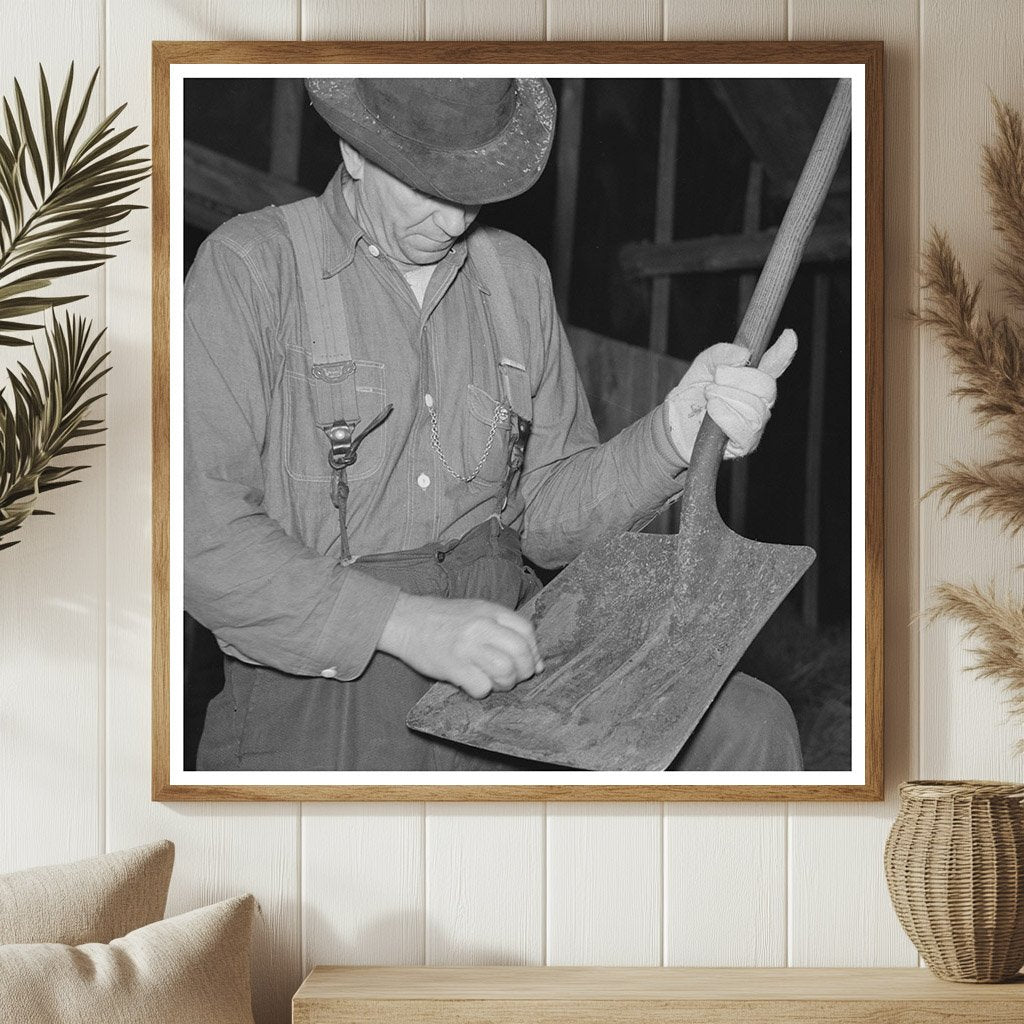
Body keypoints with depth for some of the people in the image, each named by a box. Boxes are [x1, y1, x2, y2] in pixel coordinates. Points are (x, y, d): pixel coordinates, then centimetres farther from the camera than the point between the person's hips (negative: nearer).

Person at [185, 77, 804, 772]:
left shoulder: (518, 276, 14)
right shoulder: (249, 265, -4)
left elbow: (545, 517, 12)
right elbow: (203, 529, -14)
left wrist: (674, 436, -7)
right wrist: (407, 622, -23)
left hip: (507, 656, 5)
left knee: (750, 727, -16)